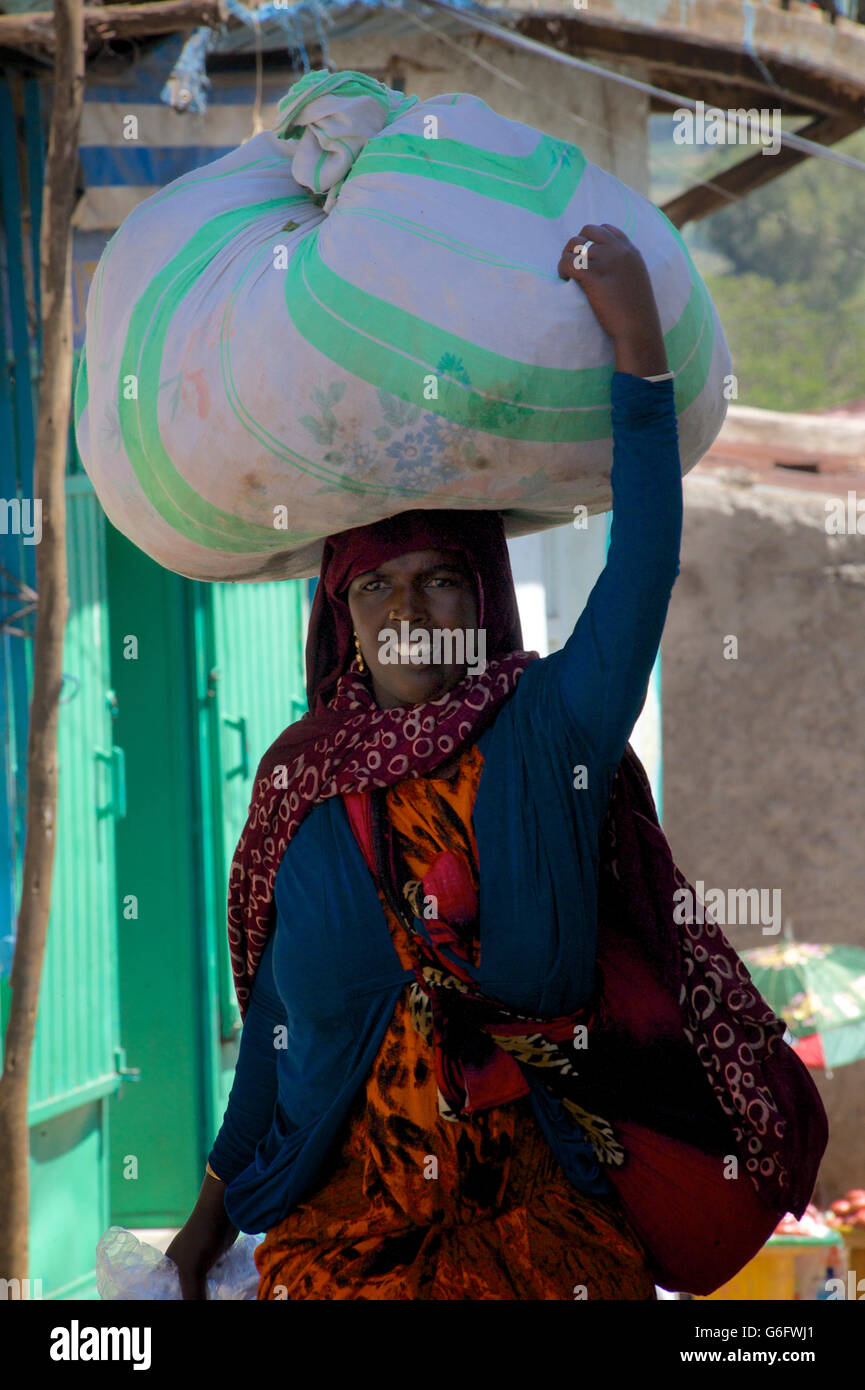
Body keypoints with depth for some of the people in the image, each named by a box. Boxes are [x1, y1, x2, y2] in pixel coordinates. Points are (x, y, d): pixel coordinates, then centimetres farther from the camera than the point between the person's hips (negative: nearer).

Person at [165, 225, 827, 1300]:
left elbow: (642, 567, -15)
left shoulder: (549, 732, 0)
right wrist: (217, 1202, 14)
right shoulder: (303, 780, 6)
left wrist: (639, 348, -23)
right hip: (339, 1204, 1)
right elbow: (277, 1003, 13)